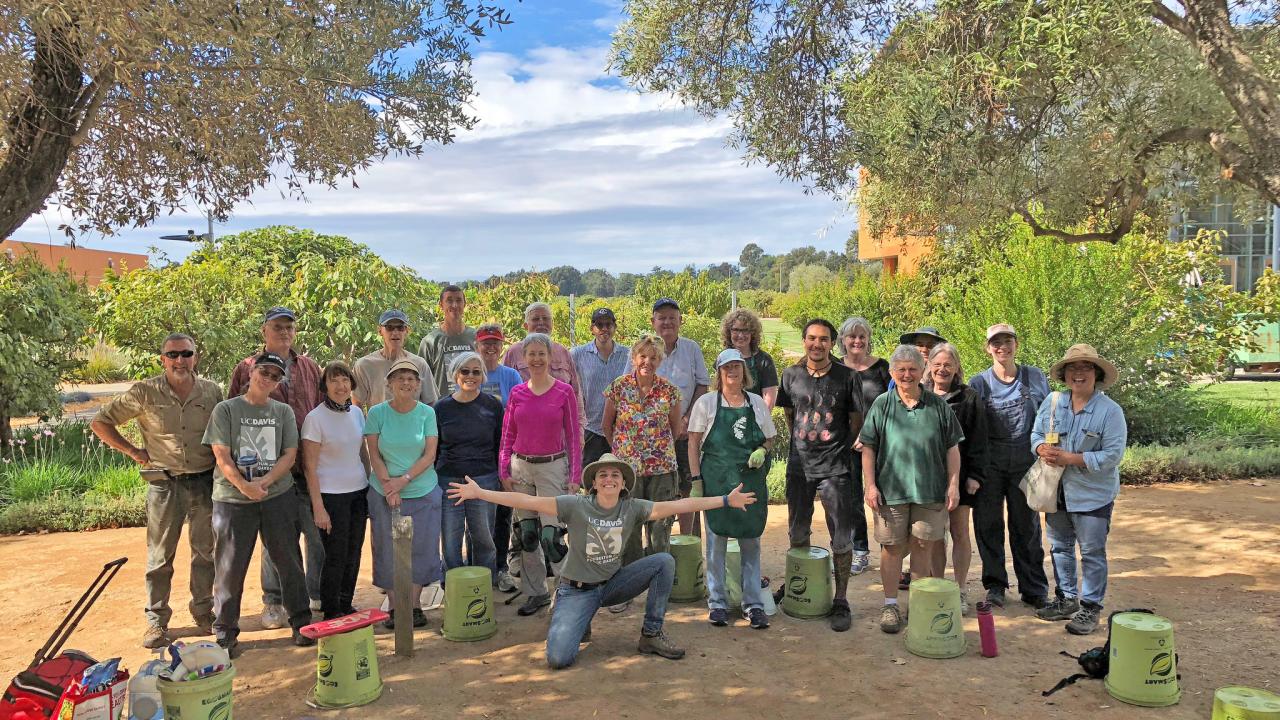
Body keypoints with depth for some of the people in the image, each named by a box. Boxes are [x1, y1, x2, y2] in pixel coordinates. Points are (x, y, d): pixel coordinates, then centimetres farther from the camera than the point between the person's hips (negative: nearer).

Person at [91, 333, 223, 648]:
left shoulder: (212, 391, 1)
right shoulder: (145, 393, -6)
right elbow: (100, 422, 2)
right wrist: (133, 451, -2)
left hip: (204, 481, 2)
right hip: (164, 483, -2)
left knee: (206, 551, 11)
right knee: (160, 556, 4)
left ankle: (203, 612, 25)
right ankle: (156, 621, 16)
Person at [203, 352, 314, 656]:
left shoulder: (283, 412, 8)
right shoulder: (226, 409, 1)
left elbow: (290, 455, 2)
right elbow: (222, 457, -6)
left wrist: (265, 481, -13)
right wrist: (244, 486, -18)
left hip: (279, 497, 2)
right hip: (232, 499, -2)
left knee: (289, 561, 8)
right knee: (230, 567, 3)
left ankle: (301, 621, 21)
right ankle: (225, 632, 17)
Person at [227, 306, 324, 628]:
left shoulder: (309, 368, 13)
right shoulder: (247, 369, 4)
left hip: (309, 465, 3)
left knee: (319, 532, 4)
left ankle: (319, 594, 22)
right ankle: (274, 601, 20)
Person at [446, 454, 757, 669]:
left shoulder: (632, 508, -8)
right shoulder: (576, 506, -16)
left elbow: (679, 505, -11)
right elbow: (529, 501, -21)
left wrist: (726, 500, -15)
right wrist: (480, 493, -26)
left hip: (613, 583, 3)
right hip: (577, 590, -3)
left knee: (664, 561, -15)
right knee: (558, 659, -22)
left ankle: (651, 634, 0)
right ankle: (578, 624, 16)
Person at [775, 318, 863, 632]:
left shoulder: (847, 377, -5)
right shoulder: (791, 375, 3)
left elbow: (856, 419, 4)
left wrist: (842, 449, 5)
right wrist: (800, 442, 12)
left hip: (835, 467, -3)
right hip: (799, 464, 3)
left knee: (841, 538, 0)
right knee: (797, 533, 16)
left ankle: (841, 601, 12)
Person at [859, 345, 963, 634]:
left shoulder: (938, 406, 5)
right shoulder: (882, 404, 2)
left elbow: (952, 448, 9)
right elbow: (868, 448, 2)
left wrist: (953, 485, 3)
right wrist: (870, 485, -3)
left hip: (930, 490, 1)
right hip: (891, 489, -1)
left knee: (923, 547, 8)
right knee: (892, 547, 4)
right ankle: (890, 605, 17)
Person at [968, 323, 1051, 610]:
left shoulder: (1036, 378, 4)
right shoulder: (978, 383, 1)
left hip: (1025, 462, 0)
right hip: (989, 463, 0)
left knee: (1027, 526, 7)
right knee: (988, 524, 5)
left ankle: (1034, 589, 18)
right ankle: (995, 584, 19)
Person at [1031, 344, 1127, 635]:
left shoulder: (1110, 411, -14)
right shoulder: (1052, 403, 0)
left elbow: (1112, 455, -19)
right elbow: (1036, 433, 9)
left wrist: (1070, 459, -24)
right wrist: (1042, 448, -14)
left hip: (1093, 495, -5)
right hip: (1057, 491, 5)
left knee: (1092, 553, 5)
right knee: (1060, 547, 17)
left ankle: (1090, 607, 17)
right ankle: (1066, 599, 33)